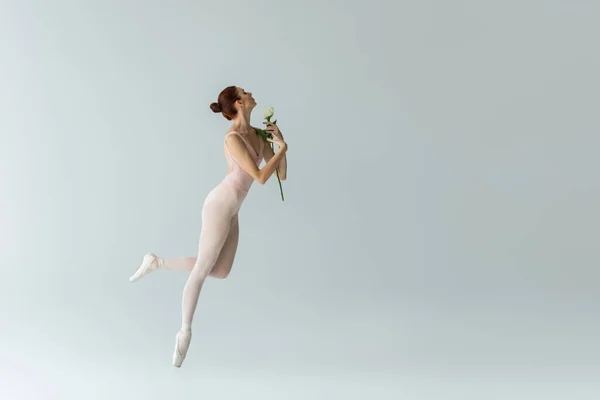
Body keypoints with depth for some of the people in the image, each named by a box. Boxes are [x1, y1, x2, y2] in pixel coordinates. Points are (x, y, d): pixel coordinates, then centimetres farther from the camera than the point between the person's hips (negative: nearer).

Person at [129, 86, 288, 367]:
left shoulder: (258, 134, 6)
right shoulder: (233, 139, -22)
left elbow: (281, 175, 7)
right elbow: (261, 177, -24)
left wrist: (281, 141, -7)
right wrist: (283, 149, -12)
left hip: (230, 210, 9)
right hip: (220, 207, -9)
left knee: (221, 272, 11)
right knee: (201, 270, 2)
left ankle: (157, 262, 18)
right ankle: (185, 332, 18)